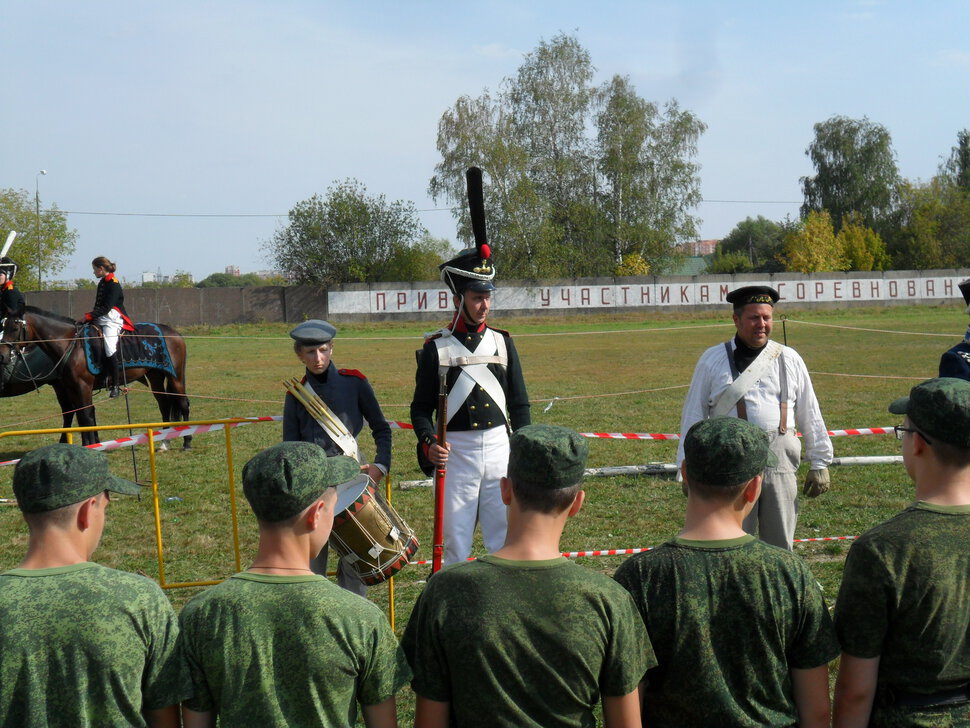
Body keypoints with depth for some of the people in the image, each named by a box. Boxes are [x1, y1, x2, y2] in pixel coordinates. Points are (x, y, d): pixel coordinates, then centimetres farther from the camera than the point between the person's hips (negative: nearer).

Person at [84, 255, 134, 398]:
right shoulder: (102, 283, 17)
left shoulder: (113, 284, -11)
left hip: (112, 319, -10)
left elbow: (106, 307, -18)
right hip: (101, 319, 10)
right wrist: (90, 316, 5)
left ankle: (115, 385, -21)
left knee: (110, 347, -23)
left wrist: (90, 316, -19)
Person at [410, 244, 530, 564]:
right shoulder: (436, 348, 0)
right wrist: (429, 442, -16)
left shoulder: (502, 342, 9)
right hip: (455, 454, -2)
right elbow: (421, 407, 1)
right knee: (454, 544, 4)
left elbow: (519, 404, 13)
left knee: (508, 539, 3)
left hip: (499, 450, 3)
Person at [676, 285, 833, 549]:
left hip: (778, 459, 2)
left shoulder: (789, 360, 11)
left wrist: (820, 463, 15)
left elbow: (810, 415, 16)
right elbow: (693, 415, 7)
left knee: (780, 546, 7)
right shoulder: (713, 360, 5)